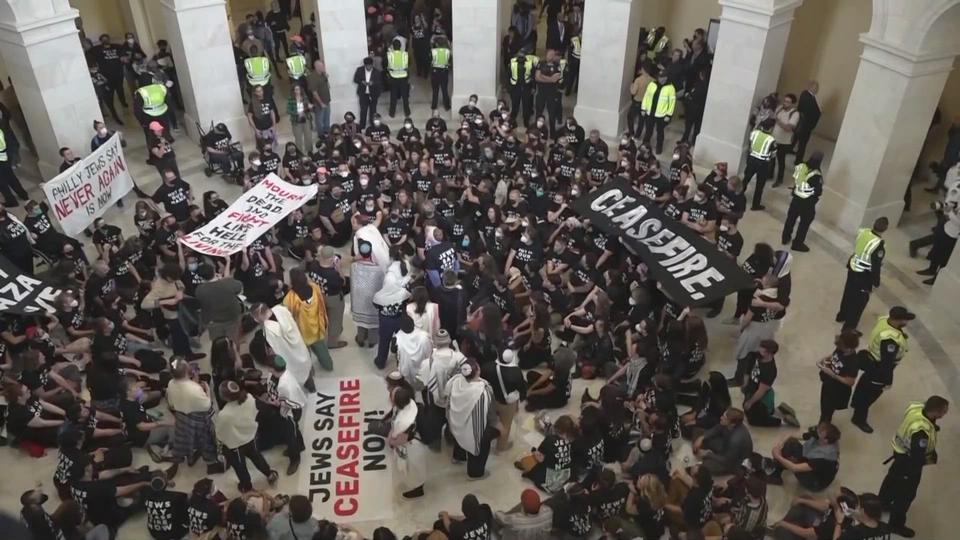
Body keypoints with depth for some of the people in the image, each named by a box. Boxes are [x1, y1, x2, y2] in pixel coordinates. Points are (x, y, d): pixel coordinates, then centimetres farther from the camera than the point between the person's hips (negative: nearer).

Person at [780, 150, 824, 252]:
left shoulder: (800, 166, -12)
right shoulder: (816, 175, -27)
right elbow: (819, 192, -19)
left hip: (796, 198, 5)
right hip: (808, 202, -5)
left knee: (791, 218, 22)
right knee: (804, 223, 13)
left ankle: (785, 238, 37)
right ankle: (797, 244, 24)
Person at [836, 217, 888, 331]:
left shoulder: (862, 232, -12)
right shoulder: (878, 244, -30)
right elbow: (876, 266, -21)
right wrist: (876, 282, -8)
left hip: (852, 267, 7)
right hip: (864, 275, -7)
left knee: (848, 293, 27)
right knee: (859, 301, 11)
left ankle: (841, 315, 49)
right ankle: (849, 326, 21)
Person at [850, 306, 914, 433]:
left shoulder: (884, 319, -17)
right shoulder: (891, 339, -42)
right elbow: (887, 362, -31)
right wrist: (888, 380, -19)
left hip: (873, 359, 9)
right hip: (879, 367, -9)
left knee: (865, 381, 32)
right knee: (871, 392, 10)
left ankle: (856, 402, 58)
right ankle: (859, 419, 30)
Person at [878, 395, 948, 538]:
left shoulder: (915, 407, -22)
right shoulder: (921, 432, -43)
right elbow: (917, 459, -32)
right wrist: (931, 459, -11)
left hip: (901, 450, 9)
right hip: (910, 461, -9)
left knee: (893, 477, 32)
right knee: (906, 493, 13)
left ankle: (883, 503, 58)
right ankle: (896, 524, 34)